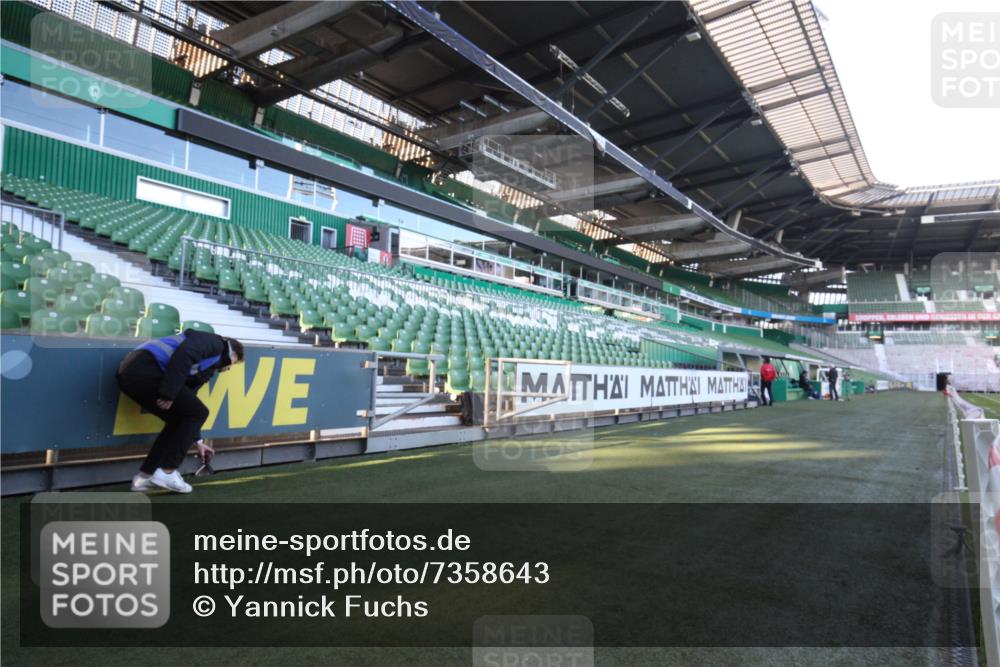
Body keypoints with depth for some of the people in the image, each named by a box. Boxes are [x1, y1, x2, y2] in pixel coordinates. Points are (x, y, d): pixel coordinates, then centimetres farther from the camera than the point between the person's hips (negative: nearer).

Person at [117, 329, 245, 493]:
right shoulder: (215, 343, 6)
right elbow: (184, 354, -15)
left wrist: (197, 440, 41)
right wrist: (168, 394, -19)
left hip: (131, 371, 10)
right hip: (145, 369, -10)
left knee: (179, 418, 20)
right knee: (198, 412, 1)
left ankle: (144, 476, 19)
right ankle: (166, 472, 1)